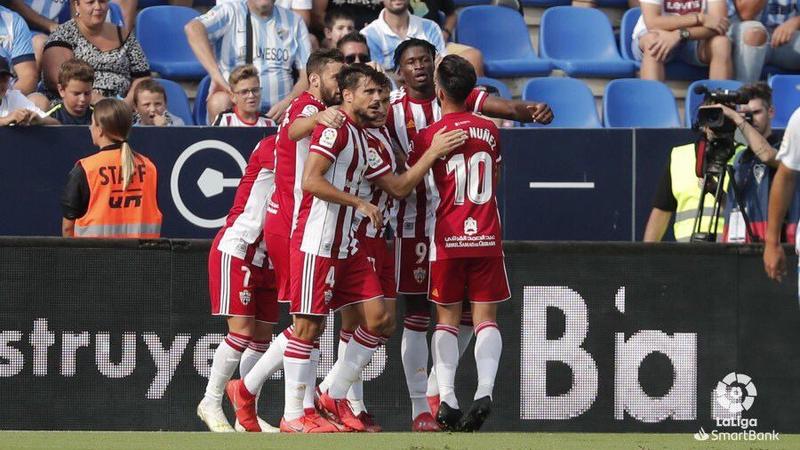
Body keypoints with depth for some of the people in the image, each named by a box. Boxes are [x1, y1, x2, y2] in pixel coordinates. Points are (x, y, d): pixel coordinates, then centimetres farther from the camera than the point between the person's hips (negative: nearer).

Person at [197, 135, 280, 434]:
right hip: (237, 250, -8)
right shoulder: (269, 148, -13)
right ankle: (211, 403, 2)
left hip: (266, 260, 8)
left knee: (262, 337, 4)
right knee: (242, 332, -11)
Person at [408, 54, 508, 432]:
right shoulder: (490, 130, 6)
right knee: (486, 318, 2)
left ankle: (446, 398, -8)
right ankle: (485, 389, -18)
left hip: (448, 238, -2)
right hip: (487, 237, 2)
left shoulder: (429, 137, -6)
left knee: (447, 319, 5)